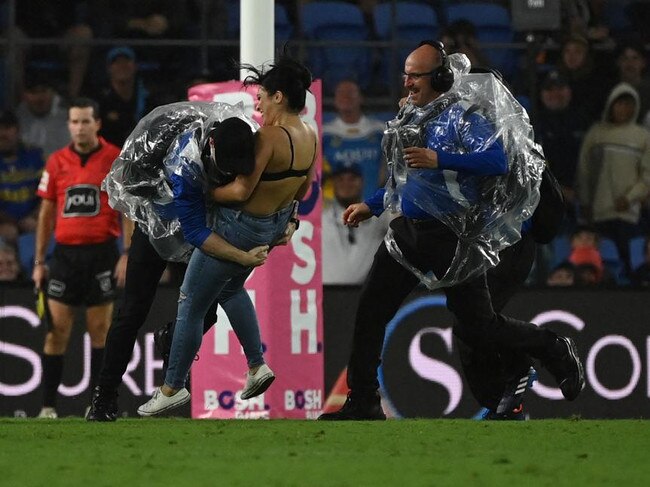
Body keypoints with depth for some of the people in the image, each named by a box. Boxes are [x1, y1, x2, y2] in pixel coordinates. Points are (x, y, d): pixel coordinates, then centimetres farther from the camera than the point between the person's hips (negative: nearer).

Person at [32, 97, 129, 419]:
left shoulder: (116, 159, -1)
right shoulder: (56, 162, 7)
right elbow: (46, 214, 11)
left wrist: (127, 256, -8)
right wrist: (39, 261, 7)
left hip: (101, 252, -2)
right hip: (65, 253, 2)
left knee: (100, 329, 2)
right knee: (57, 329, -3)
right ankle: (48, 405, 0)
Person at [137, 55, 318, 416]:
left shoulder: (269, 136, -29)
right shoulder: (310, 138, -5)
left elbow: (241, 191, -28)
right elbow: (301, 191, 8)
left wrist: (202, 194, -14)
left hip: (239, 227, -9)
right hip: (276, 225, 9)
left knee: (191, 305, 8)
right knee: (231, 289, 34)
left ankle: (172, 388, 19)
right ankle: (257, 366, 27)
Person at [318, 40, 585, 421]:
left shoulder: (461, 116, -12)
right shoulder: (408, 117, 13)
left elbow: (498, 161, -26)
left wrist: (439, 159, -31)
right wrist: (371, 206, 23)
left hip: (452, 236, -7)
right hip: (408, 230, 7)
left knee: (477, 327, -1)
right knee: (371, 309, -2)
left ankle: (553, 350, 22)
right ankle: (363, 403, 3)